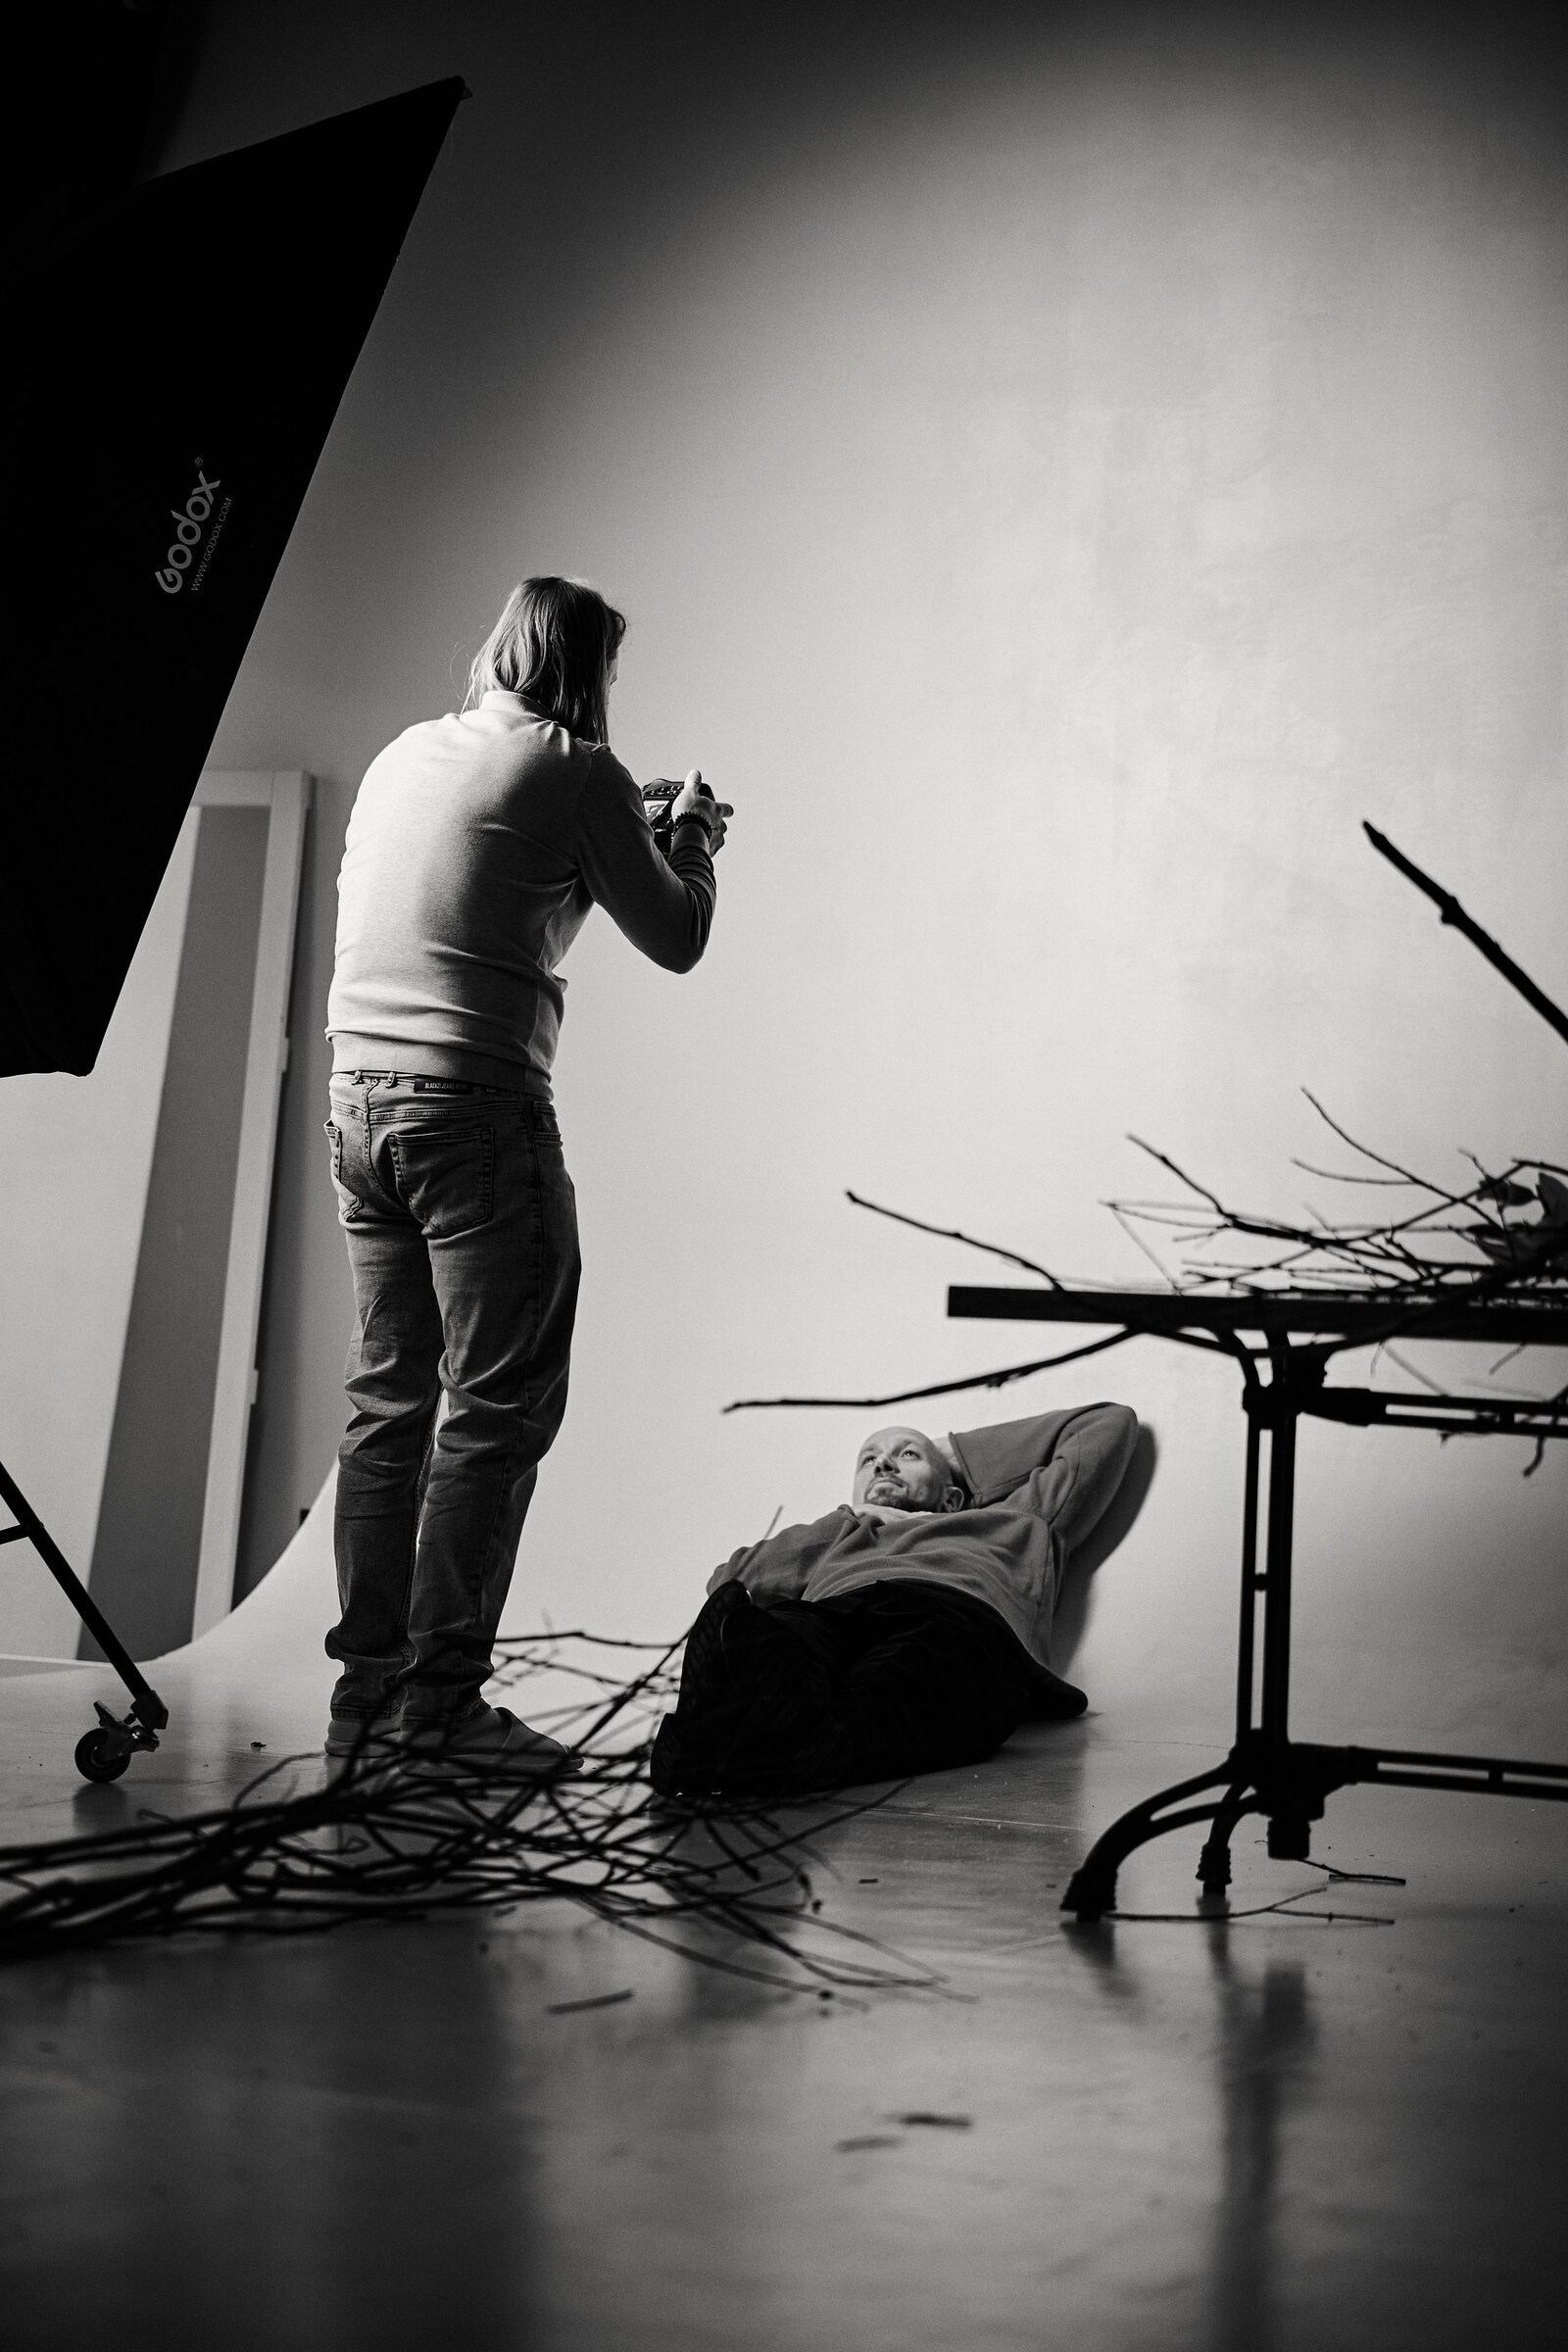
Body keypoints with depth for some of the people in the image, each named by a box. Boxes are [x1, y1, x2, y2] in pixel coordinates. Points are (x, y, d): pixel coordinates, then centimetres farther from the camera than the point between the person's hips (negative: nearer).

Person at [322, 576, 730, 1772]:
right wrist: (694, 839, 22)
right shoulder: (575, 773, -5)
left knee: (387, 1401, 12)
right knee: (497, 1408, -2)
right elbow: (676, 939, 2)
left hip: (360, 1095, 8)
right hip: (476, 1104, -7)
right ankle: (442, 1696, -3)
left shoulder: (406, 754, 15)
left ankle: (369, 1683, 15)